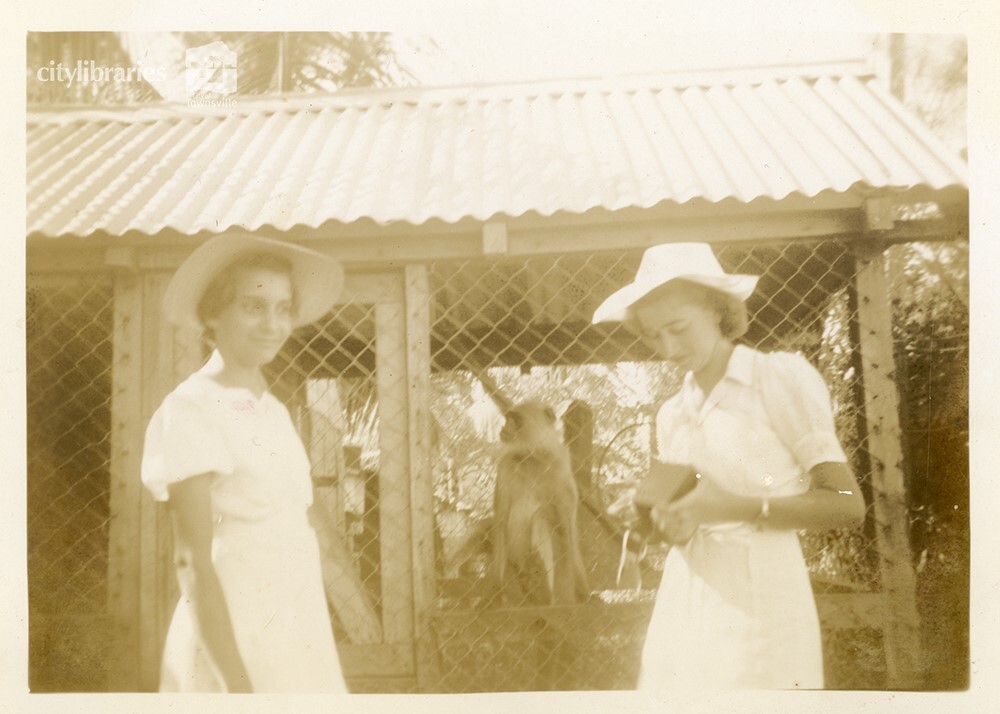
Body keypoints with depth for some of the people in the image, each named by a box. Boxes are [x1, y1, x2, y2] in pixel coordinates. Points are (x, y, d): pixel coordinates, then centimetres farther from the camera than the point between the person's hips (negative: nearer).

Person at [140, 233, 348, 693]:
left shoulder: (274, 413, 8)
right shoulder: (189, 411, -13)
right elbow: (194, 564, -15)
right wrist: (238, 687, -18)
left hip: (299, 640, 7)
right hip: (231, 645, -7)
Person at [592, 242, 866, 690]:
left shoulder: (780, 378, -3)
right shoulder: (671, 414, 13)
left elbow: (847, 505, -9)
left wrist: (735, 507, -18)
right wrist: (672, 524, -5)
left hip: (759, 602, -4)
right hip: (683, 604, 5)